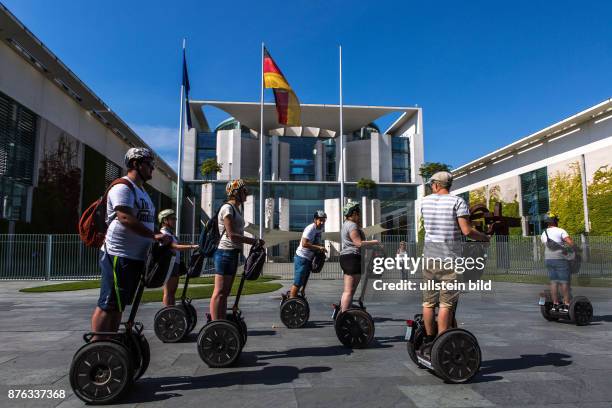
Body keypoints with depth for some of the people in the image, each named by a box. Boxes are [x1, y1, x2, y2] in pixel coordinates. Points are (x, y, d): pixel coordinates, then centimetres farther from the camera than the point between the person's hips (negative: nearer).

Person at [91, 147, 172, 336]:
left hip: (136, 257, 10)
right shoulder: (123, 187, -11)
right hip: (118, 255, -10)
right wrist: (154, 235, -27)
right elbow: (125, 218, -24)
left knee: (119, 305, 14)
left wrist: (162, 238, 10)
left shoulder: (141, 190, 21)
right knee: (107, 305, -6)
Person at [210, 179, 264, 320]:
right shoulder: (227, 208, -11)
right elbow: (231, 235, -19)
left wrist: (254, 242, 9)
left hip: (232, 253, 10)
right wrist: (255, 241, -18)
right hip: (225, 252, -10)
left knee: (225, 292, 12)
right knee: (219, 292, -7)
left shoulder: (235, 208, 19)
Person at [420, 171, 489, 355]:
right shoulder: (457, 201, -6)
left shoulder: (425, 201, 7)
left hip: (429, 257, 4)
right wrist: (485, 237, 4)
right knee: (446, 304, 0)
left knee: (429, 302, 11)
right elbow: (466, 231, -12)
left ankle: (428, 342, 21)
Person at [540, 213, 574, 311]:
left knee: (554, 282, 7)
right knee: (565, 281, 0)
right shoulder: (561, 231, -10)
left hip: (548, 259, 6)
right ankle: (567, 304, 0)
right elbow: (570, 242, -21)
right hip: (560, 259, -6)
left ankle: (555, 304, 8)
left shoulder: (544, 234, 10)